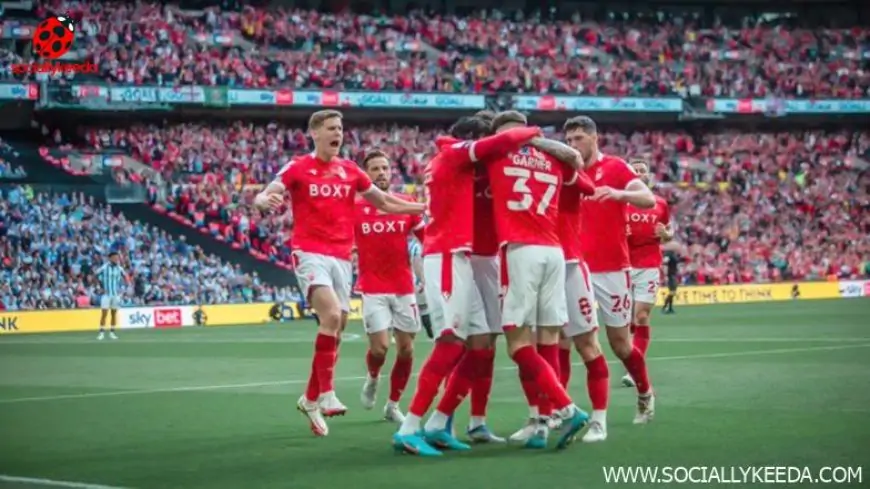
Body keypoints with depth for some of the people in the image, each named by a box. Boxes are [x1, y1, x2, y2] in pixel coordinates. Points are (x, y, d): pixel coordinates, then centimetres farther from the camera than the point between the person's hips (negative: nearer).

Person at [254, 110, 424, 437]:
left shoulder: (351, 171, 11)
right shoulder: (298, 168, -2)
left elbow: (384, 202, 20)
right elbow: (264, 196, -10)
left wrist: (427, 208, 12)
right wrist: (266, 200, -35)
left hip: (341, 257, 6)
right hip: (310, 253, -6)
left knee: (335, 330, 7)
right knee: (331, 315, -26)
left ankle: (311, 399, 21)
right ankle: (326, 394, -23)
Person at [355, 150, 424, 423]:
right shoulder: (355, 208, -2)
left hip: (404, 287, 3)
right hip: (373, 289, -3)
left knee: (406, 348, 2)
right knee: (380, 346, -14)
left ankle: (393, 405, 19)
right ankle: (372, 378, 20)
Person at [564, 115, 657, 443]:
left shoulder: (615, 167, -3)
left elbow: (648, 199, -16)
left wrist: (618, 193, -34)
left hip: (612, 268, -4)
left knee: (619, 342, 6)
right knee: (584, 342, -6)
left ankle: (645, 393, 34)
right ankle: (598, 420, -5)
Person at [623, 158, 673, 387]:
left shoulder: (660, 203, 9)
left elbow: (669, 233, 20)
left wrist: (665, 234, -3)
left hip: (649, 267, 0)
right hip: (624, 265, 0)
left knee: (641, 317, -7)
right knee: (626, 319, 2)